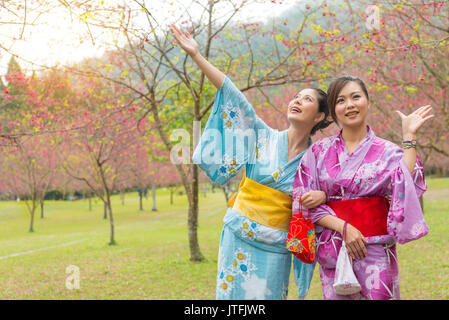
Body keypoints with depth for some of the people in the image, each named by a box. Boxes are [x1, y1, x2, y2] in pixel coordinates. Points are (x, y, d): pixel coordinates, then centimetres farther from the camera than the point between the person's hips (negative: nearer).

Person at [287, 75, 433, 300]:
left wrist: (409, 137, -11)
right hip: (332, 250, 1)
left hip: (376, 248, -1)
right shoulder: (318, 152, 6)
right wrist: (343, 227, -12)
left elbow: (407, 188, -15)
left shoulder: (388, 152, 4)